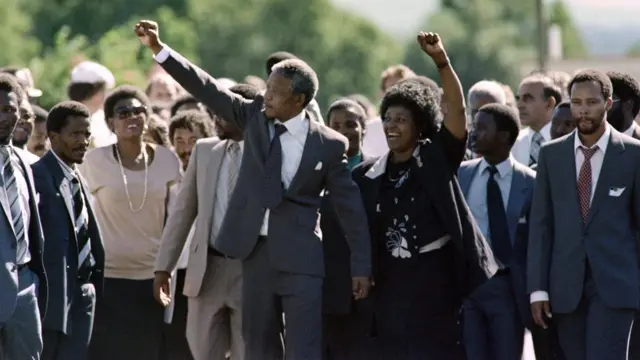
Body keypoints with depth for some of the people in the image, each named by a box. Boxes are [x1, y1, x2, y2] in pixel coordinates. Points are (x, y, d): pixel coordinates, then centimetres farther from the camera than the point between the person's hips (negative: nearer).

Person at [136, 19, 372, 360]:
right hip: (255, 252, 4)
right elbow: (207, 89, 1)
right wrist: (159, 48, -7)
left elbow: (350, 206, -2)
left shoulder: (329, 144, -5)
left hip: (300, 258, -4)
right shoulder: (255, 115, 4)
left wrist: (360, 265, -2)